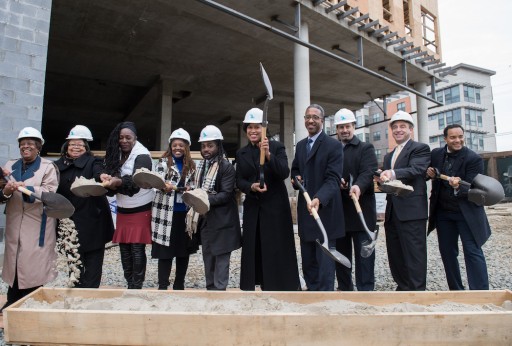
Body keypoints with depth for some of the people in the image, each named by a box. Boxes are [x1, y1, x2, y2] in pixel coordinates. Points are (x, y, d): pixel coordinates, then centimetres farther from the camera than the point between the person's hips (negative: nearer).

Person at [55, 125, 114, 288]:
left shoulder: (93, 162, -5)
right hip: (69, 222, 4)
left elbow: (99, 175, -27)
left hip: (92, 222, -4)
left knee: (93, 260, 3)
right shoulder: (59, 165, 7)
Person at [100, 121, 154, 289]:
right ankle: (130, 284, 21)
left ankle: (136, 287, 6)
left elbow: (136, 181, -25)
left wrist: (117, 182, -44)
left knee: (137, 249, -4)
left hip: (140, 210, -6)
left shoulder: (142, 156, -12)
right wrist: (107, 179, -18)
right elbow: (111, 179, 6)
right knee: (124, 248, 9)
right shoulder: (117, 156, 7)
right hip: (122, 210, 6)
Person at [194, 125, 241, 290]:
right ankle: (210, 288, 26)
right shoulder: (201, 165, 12)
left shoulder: (226, 166, -11)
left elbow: (226, 194, -17)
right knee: (207, 256, 14)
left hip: (222, 220, -7)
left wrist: (208, 200, -28)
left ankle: (219, 289, 8)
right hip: (205, 219, 7)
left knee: (221, 256, -1)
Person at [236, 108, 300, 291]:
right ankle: (265, 286, 19)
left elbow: (284, 173, -16)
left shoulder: (277, 147, -3)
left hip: (275, 206, -4)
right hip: (253, 207, 4)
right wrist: (251, 186, -17)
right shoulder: (241, 153, 8)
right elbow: (239, 181, 4)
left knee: (277, 249, 0)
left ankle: (280, 286, 11)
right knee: (255, 249, 7)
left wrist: (268, 155, -30)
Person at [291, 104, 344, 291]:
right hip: (305, 209, 7)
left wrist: (319, 199, -33)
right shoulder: (300, 145, 14)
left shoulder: (334, 145, -8)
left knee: (324, 260, -2)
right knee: (308, 260, 14)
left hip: (325, 210, -7)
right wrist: (296, 178, 1)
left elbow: (333, 178, -17)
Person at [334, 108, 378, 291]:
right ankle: (344, 288, 25)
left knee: (364, 254, -1)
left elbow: (368, 171, -13)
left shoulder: (366, 148, 4)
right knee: (341, 253, 12)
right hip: (338, 210, 4)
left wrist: (358, 186, -32)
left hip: (361, 209, -4)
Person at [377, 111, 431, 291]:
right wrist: (382, 180, -3)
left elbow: (416, 169, -20)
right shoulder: (389, 156, 22)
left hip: (411, 211, -7)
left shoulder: (421, 148, -1)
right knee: (395, 255, 14)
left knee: (414, 255, -3)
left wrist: (392, 174, -38)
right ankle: (403, 288, 27)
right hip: (392, 212, 8)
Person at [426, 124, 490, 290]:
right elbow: (430, 174, 14)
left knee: (473, 251, -7)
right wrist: (430, 173, -9)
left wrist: (458, 187, -40)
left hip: (467, 212, -4)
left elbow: (471, 188, -19)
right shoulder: (436, 154, 0)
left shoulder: (474, 159, -13)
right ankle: (456, 290, 26)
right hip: (443, 212, 5)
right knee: (447, 252, 11)